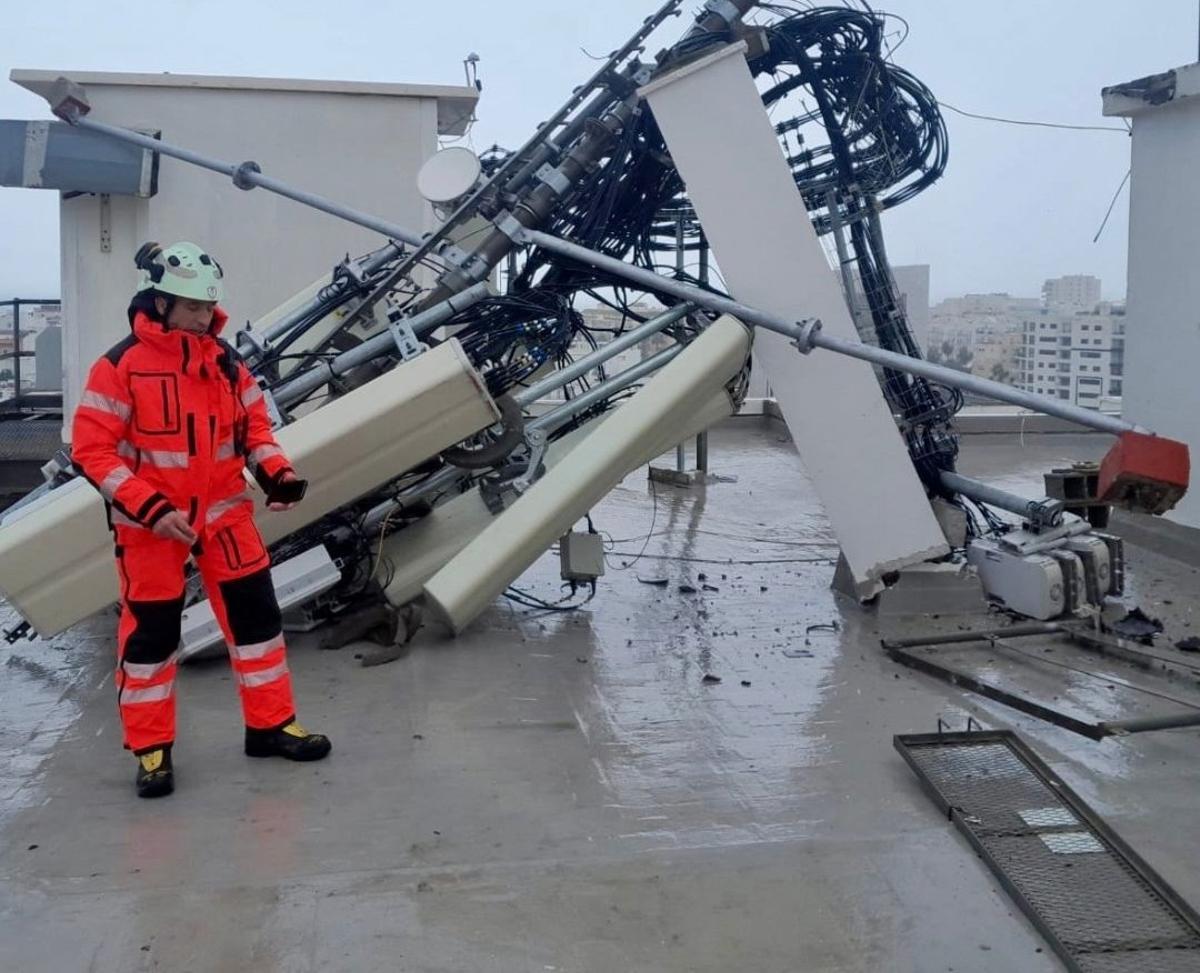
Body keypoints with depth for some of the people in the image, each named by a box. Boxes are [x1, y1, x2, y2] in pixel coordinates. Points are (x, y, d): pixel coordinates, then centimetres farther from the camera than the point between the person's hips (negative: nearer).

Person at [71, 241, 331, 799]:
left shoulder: (224, 361, 2)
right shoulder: (121, 365, -13)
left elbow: (253, 425, 11)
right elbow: (91, 451, -15)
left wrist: (276, 473, -9)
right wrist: (152, 509, -23)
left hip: (223, 511, 5)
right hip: (149, 522, -4)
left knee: (256, 612, 6)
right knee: (150, 632, 4)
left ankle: (271, 725, 22)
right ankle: (152, 749, 20)